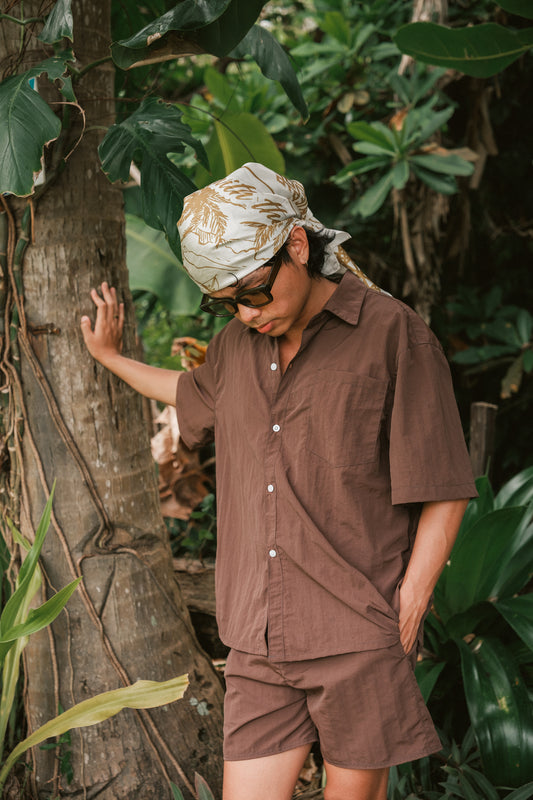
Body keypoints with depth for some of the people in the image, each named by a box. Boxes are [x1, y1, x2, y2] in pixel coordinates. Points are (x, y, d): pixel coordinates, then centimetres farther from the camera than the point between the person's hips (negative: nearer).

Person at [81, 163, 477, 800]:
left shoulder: (394, 335, -6)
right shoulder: (236, 346, 11)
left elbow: (443, 492, -6)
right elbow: (192, 394, 37)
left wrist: (408, 612, -10)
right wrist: (111, 358, 44)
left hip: (359, 633, -4)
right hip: (259, 638, 5)